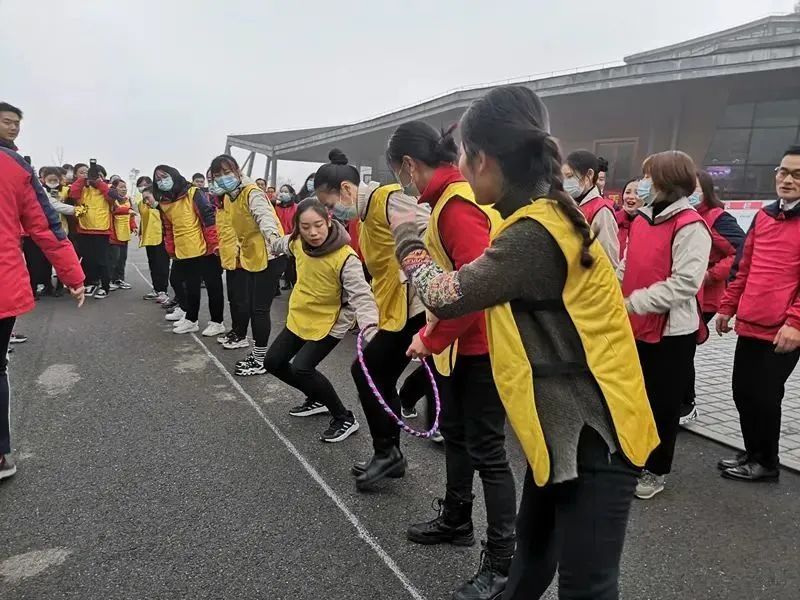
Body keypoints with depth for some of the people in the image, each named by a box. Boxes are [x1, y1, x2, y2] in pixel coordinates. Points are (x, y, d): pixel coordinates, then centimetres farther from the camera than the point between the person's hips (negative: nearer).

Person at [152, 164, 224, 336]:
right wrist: (171, 251, 13)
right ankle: (191, 320, 27)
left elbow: (209, 218, -13)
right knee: (191, 287, 15)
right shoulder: (163, 203, 10)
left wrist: (214, 244, -17)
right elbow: (168, 229, 17)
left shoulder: (193, 193, -9)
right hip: (184, 253, 6)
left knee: (213, 286, 3)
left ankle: (217, 322, 12)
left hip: (204, 250, -6)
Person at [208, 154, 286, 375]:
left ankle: (262, 360, 9)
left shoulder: (252, 193, -19)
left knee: (260, 308, -4)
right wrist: (239, 249, 26)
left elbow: (264, 216, -39)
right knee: (250, 307, 16)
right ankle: (257, 353, 30)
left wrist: (273, 238, -57)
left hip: (268, 257, -10)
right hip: (250, 257, 10)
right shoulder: (228, 198, 8)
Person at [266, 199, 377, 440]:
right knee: (273, 362, 14)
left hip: (329, 323, -7)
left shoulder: (346, 257, -29)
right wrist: (271, 245, 38)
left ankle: (345, 419, -4)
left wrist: (369, 326, -54)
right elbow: (284, 244, 16)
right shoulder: (298, 242, -10)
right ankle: (318, 399, 32)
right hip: (299, 317, 8)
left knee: (301, 368, -22)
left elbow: (361, 295, -36)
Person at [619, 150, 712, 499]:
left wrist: (635, 302, -23)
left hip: (671, 332, -7)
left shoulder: (690, 226, -15)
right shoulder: (640, 220, 9)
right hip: (635, 327, 7)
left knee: (663, 404, 9)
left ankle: (656, 471, 26)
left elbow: (685, 283, -23)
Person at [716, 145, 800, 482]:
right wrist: (728, 306, 16)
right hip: (750, 325, 6)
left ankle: (766, 463, 24)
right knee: (742, 392, 13)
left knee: (764, 397, 4)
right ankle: (753, 454, 32)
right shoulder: (763, 216, 12)